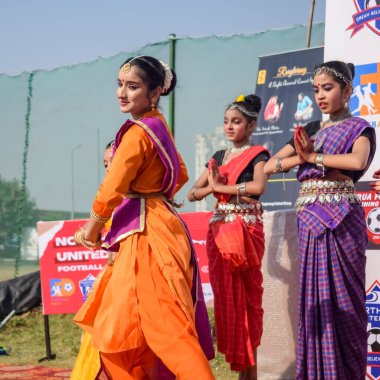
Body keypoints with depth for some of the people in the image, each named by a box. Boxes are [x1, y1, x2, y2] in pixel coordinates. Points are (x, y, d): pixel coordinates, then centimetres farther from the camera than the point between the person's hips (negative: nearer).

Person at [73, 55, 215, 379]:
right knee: (124, 324, 17)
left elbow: (112, 188, -17)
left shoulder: (137, 133, -16)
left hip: (146, 233, -10)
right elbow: (180, 175, 25)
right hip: (150, 228, 10)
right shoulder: (158, 126, 13)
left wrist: (92, 229, -3)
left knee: (167, 326, -9)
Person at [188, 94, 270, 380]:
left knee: (245, 297, -5)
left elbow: (258, 186, -20)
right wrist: (212, 187, -8)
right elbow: (193, 194, 14)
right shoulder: (219, 157, 16)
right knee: (224, 295, 1)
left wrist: (220, 187, -11)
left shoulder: (257, 154, -1)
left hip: (247, 229, -5)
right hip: (219, 228, 6)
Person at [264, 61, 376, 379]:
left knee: (339, 297, -4)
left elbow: (359, 162, -21)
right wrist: (300, 157, -5)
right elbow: (269, 166, 13)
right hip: (310, 221, 6)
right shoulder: (310, 130, 18)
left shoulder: (359, 128, 1)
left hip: (340, 219, -5)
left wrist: (313, 156, -11)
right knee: (313, 296, 5)